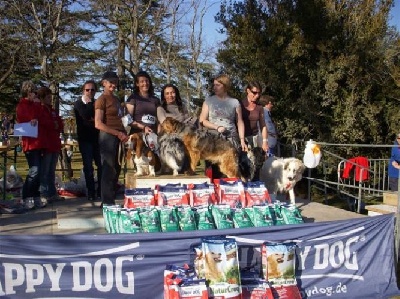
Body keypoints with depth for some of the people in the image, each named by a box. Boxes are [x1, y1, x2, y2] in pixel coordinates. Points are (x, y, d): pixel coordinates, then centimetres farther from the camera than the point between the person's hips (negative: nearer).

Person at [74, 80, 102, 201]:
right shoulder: (78, 104, 5)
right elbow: (85, 115, -14)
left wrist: (92, 119, -7)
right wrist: (90, 103, -5)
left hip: (97, 137, 2)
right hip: (85, 139, -2)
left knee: (101, 164, -2)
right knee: (88, 166, -1)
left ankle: (101, 191, 5)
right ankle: (91, 193, 3)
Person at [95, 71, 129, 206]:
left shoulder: (115, 99, 18)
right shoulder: (102, 99, -5)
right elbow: (98, 124, -14)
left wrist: (124, 134, 8)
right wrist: (118, 133, -15)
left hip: (118, 138, 8)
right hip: (108, 137, -8)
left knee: (116, 169, 12)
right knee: (109, 169, -5)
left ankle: (111, 200, 22)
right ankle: (107, 202, 3)